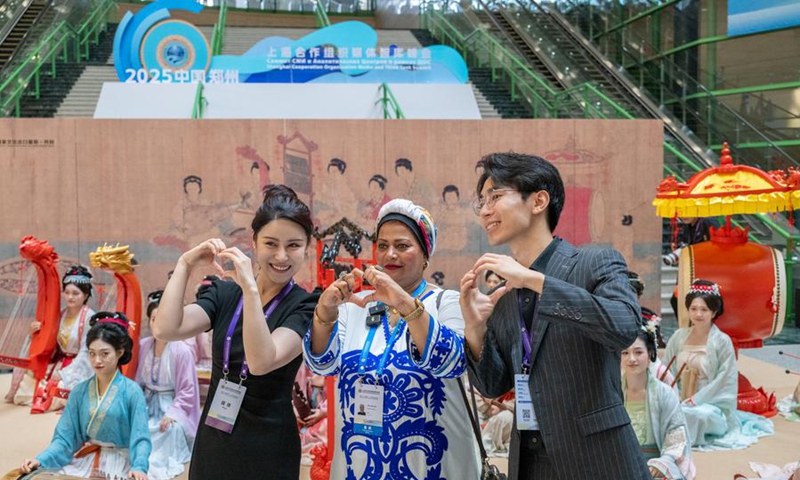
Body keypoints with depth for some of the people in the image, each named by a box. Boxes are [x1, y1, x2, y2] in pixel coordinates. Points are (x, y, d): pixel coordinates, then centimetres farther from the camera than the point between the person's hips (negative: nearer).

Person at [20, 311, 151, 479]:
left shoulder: (132, 391, -9)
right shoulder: (79, 391, 4)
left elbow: (140, 438, -15)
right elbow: (65, 437, 1)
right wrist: (40, 460, -16)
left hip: (118, 462, -4)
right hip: (83, 460, 4)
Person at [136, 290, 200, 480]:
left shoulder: (182, 351, -13)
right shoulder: (142, 346, 2)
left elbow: (187, 391, -11)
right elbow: (137, 381, 7)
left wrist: (173, 413, -22)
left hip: (171, 405, -4)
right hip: (147, 403, 4)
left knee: (172, 429, -32)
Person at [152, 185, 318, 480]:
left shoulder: (305, 307, -12)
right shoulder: (224, 293, 0)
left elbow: (261, 362, -27)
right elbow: (164, 330, -14)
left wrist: (250, 288, -31)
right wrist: (186, 264, -14)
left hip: (266, 451, -3)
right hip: (211, 442, 4)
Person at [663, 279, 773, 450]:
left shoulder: (722, 341, -5)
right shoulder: (678, 337, 6)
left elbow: (725, 380, -9)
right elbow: (669, 371, 9)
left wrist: (695, 401, -16)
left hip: (711, 405, -3)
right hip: (680, 402, 3)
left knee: (700, 415, -37)